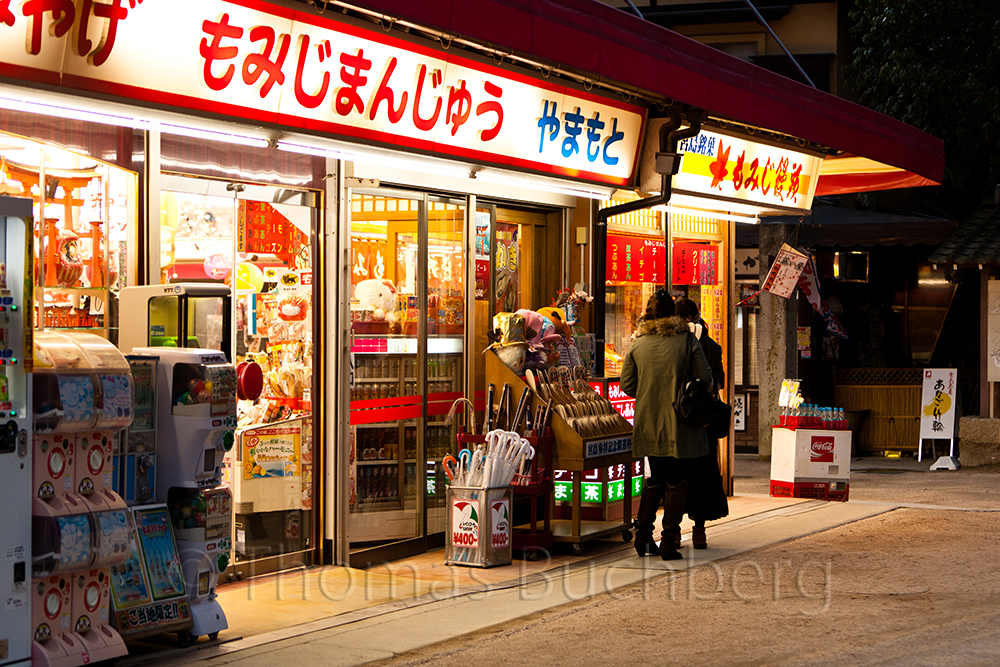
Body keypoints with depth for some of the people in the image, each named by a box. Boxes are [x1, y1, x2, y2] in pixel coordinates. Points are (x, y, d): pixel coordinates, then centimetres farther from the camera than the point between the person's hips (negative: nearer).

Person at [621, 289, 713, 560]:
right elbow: (705, 376, -6)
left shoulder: (636, 344, 1)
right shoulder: (686, 340, -7)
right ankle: (669, 542, 0)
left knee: (656, 479, 18)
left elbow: (627, 385, 4)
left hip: (649, 424, 3)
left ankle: (643, 534, 13)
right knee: (677, 483, 3)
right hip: (680, 425, -3)